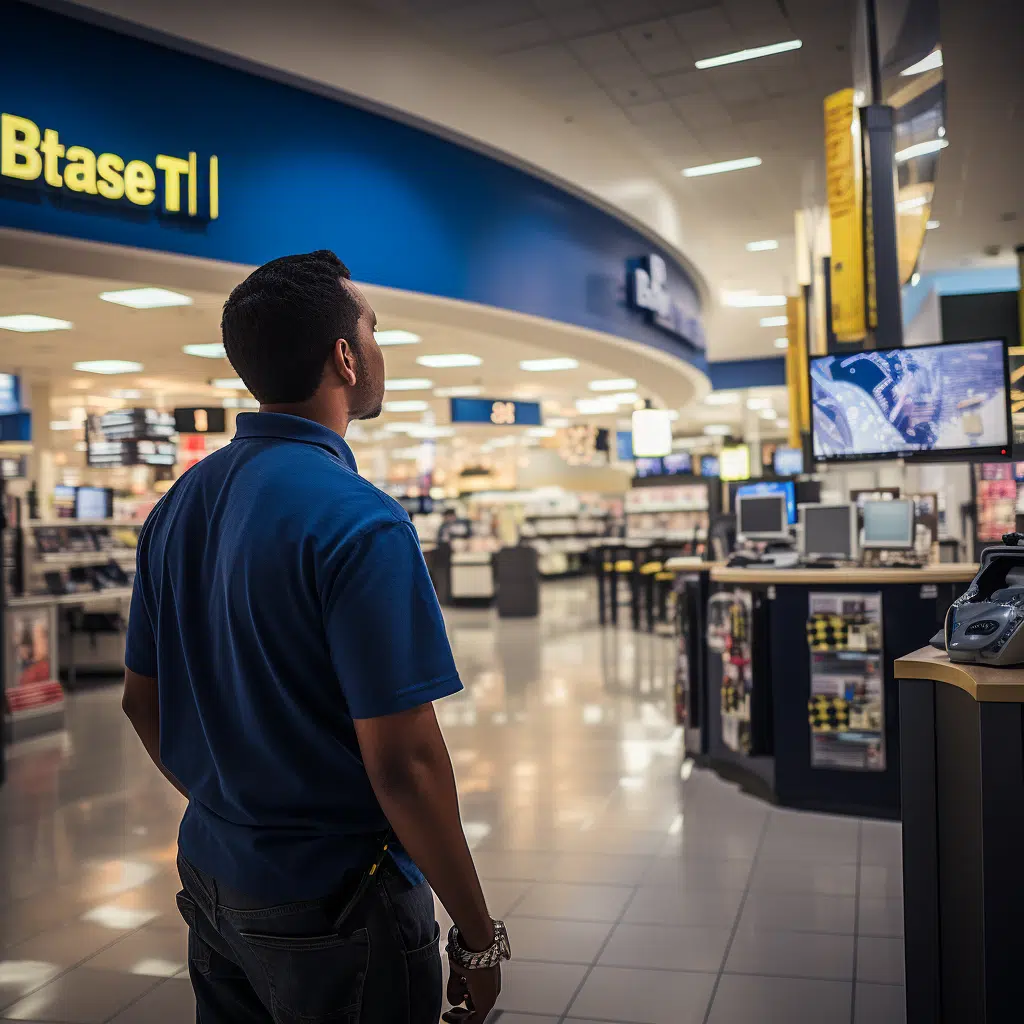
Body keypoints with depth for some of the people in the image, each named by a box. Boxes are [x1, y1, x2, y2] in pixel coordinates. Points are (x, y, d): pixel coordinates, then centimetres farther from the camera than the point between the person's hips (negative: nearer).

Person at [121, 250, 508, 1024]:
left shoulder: (179, 506, 1)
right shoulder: (359, 522, -23)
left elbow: (142, 700, 10)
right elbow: (402, 761, -24)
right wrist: (478, 936, -13)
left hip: (211, 880, 7)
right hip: (333, 903, -7)